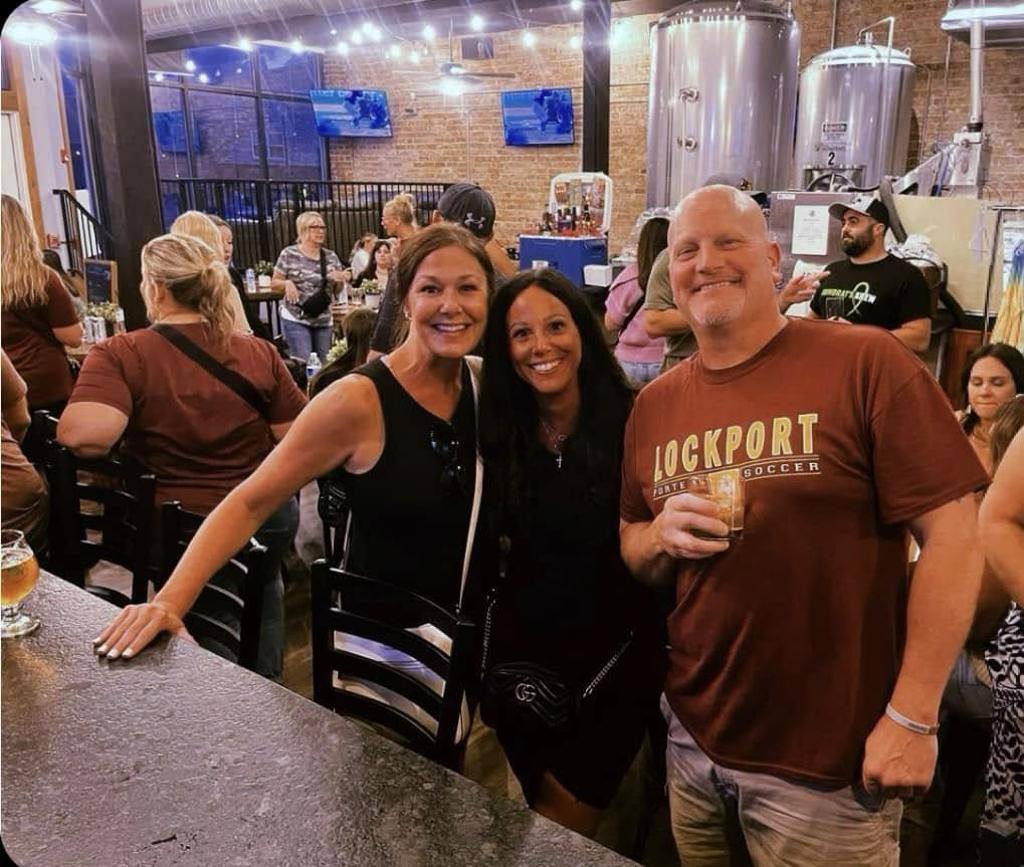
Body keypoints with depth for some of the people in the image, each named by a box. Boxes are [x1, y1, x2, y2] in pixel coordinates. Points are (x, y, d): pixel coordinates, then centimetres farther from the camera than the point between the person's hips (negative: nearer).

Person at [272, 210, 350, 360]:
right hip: (295, 320, -4)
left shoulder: (331, 256, 7)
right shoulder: (289, 254, -4)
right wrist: (287, 283, -21)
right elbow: (274, 283, 0)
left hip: (324, 321, 4)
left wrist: (341, 279, -9)